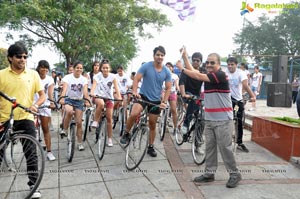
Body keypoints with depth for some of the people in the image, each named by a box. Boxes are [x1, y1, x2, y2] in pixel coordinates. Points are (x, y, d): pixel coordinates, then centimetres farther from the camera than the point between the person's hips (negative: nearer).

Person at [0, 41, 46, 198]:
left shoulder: (33, 74, 2)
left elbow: (42, 94, 4)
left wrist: (36, 105, -14)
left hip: (25, 118, 0)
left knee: (31, 153, -2)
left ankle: (33, 185, 9)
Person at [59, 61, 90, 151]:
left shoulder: (84, 79, -2)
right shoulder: (68, 77, -8)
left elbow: (85, 91, -16)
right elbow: (64, 89, -24)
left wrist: (87, 101, -34)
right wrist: (62, 98, -43)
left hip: (79, 101, 2)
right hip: (69, 99, -2)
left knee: (79, 123, 0)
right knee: (69, 111, -37)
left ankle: (80, 143, 13)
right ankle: (64, 130, -14)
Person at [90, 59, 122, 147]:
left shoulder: (112, 76, -11)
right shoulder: (97, 76, -13)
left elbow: (116, 87, -24)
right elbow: (94, 85, -29)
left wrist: (119, 97, -41)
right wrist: (92, 93, -50)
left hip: (109, 98, 1)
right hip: (99, 96, -1)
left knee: (109, 118, -2)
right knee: (101, 104, -39)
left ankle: (110, 139, 9)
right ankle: (95, 121, -19)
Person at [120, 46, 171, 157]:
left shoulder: (167, 72, -3)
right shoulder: (146, 66, -9)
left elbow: (168, 88, -1)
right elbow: (136, 79, -12)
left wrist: (164, 102, -14)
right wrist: (134, 92, -29)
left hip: (156, 100, 3)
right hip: (143, 96, -2)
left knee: (152, 124, 10)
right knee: (133, 114, -30)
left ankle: (151, 147, 27)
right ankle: (126, 134, -3)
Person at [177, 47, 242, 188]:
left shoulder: (221, 75, -13)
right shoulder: (208, 75, 11)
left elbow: (198, 76, -20)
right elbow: (192, 71, 11)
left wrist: (181, 69, -13)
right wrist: (184, 55, 8)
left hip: (223, 120, -8)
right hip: (209, 119, 8)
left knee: (225, 147, -2)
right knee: (209, 147, 10)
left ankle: (234, 174, 12)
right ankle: (209, 173, 19)